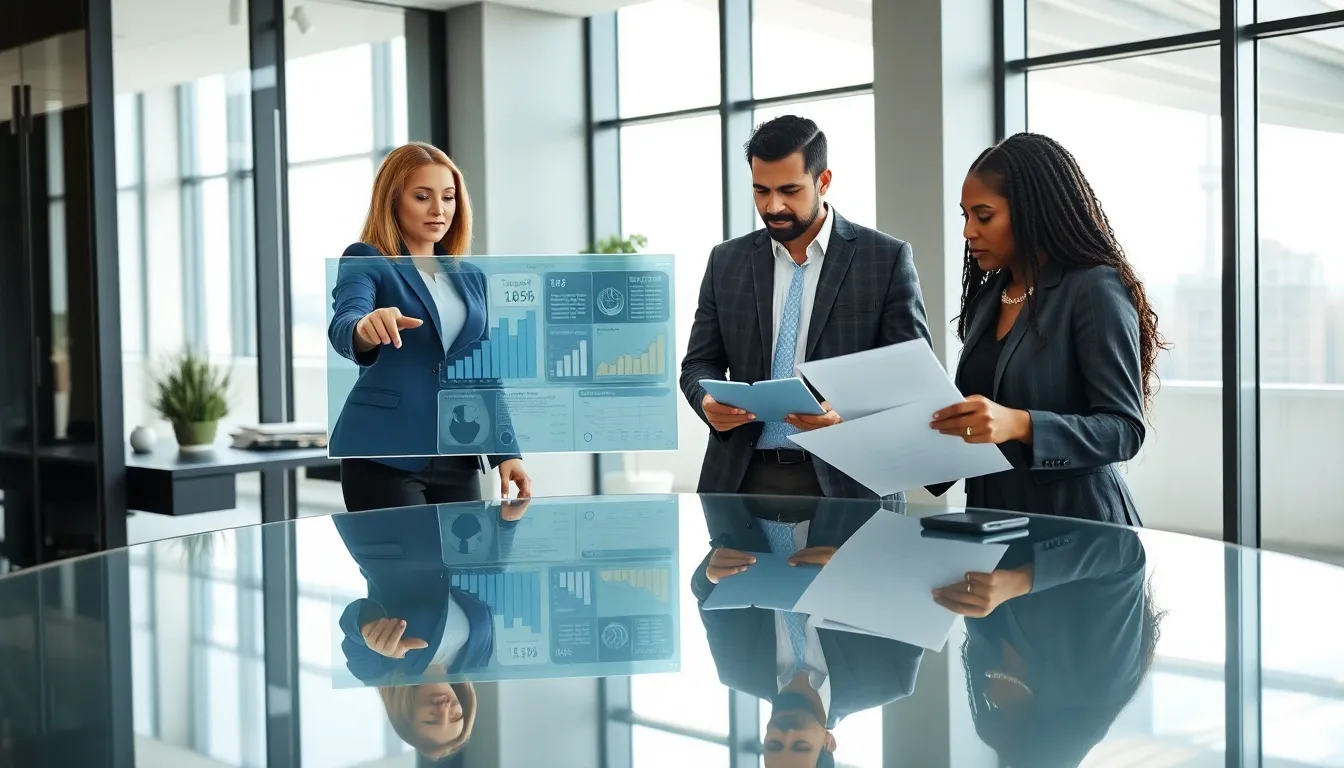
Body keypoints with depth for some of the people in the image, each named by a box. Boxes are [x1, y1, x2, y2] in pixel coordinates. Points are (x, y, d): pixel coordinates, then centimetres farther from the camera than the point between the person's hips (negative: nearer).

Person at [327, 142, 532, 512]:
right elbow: (343, 325, -23)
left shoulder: (471, 278, 15)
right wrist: (365, 329, -47)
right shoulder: (365, 262, -2)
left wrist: (506, 452, 6)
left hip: (457, 457, 6)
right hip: (384, 454, -5)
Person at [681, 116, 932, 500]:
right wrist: (708, 401, -11)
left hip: (843, 482, -3)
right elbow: (700, 362, 12)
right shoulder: (726, 262, 9)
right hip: (743, 477, 3)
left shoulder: (887, 259, -1)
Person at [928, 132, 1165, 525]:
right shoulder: (987, 297, 9)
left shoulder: (1095, 289, -11)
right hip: (994, 519, 6)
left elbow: (1125, 428, -17)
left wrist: (1020, 425, -30)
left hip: (1073, 525, -6)